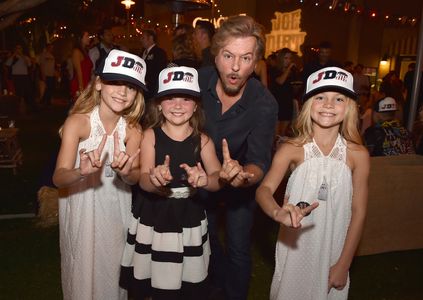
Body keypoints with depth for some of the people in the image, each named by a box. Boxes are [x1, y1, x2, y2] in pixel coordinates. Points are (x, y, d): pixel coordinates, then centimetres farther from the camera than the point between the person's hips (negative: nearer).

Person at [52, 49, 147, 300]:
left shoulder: (132, 128, -10)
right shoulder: (78, 121, -21)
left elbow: (135, 178, -15)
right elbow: (59, 178, -27)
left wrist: (125, 172, -39)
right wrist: (82, 173, -49)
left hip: (117, 210, 3)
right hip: (81, 208, -3)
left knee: (114, 270, 17)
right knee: (83, 272, 10)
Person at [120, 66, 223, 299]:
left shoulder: (203, 141, -4)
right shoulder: (150, 135, -6)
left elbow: (218, 180, -12)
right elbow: (143, 181, -14)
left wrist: (204, 180, -35)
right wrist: (155, 180, -38)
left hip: (189, 222, 1)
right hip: (153, 219, 0)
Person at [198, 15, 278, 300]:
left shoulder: (264, 104, -30)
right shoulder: (198, 80, -23)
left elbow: (260, 162, -35)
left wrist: (244, 175, -58)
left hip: (241, 183, -3)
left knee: (239, 250, 9)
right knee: (205, 237, 24)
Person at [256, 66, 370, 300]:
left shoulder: (358, 155, -8)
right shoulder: (292, 149, -11)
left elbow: (358, 212, -4)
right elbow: (264, 189, -23)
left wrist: (344, 264, -4)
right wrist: (278, 213, -45)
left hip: (333, 249, 1)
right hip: (294, 246, 0)